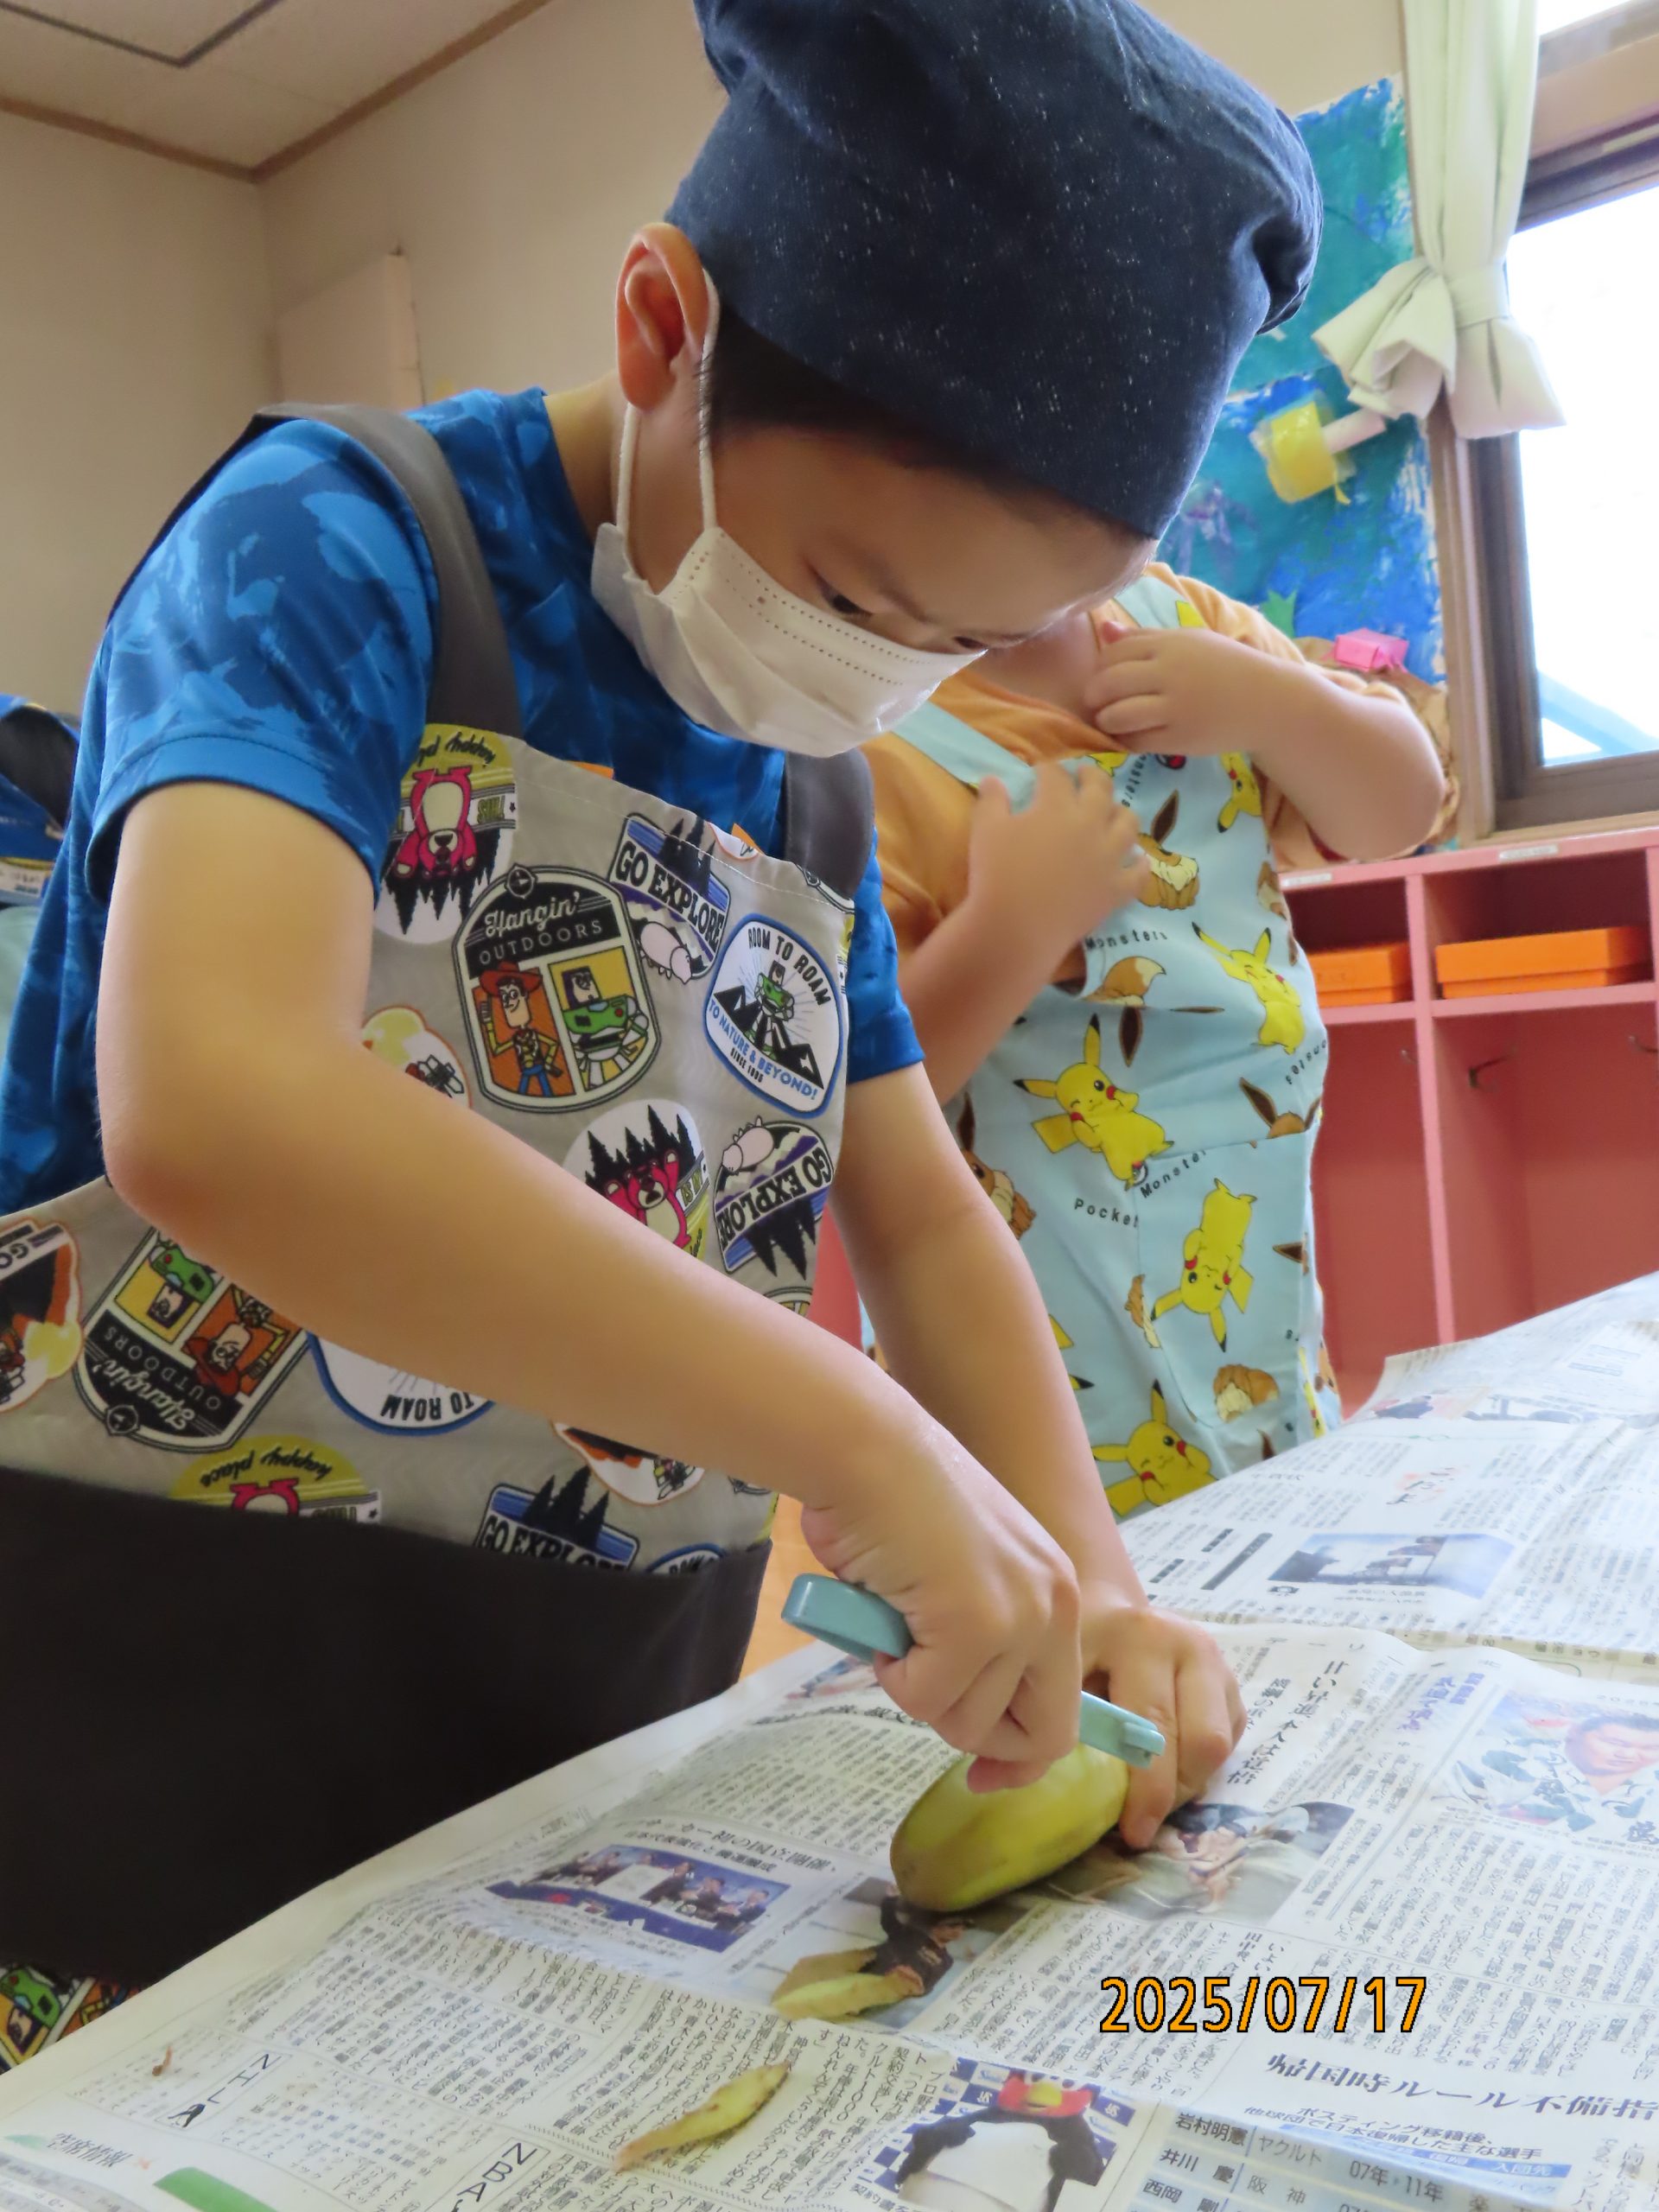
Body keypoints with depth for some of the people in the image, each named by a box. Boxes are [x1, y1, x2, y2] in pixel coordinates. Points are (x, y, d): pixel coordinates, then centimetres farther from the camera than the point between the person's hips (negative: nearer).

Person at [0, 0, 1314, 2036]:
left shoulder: (814, 767, 5)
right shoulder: (339, 546, -15)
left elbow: (921, 1218, 6)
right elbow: (209, 1112, -33)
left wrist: (1076, 1575, -9)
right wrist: (867, 1441, -33)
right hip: (185, 1707, -5)